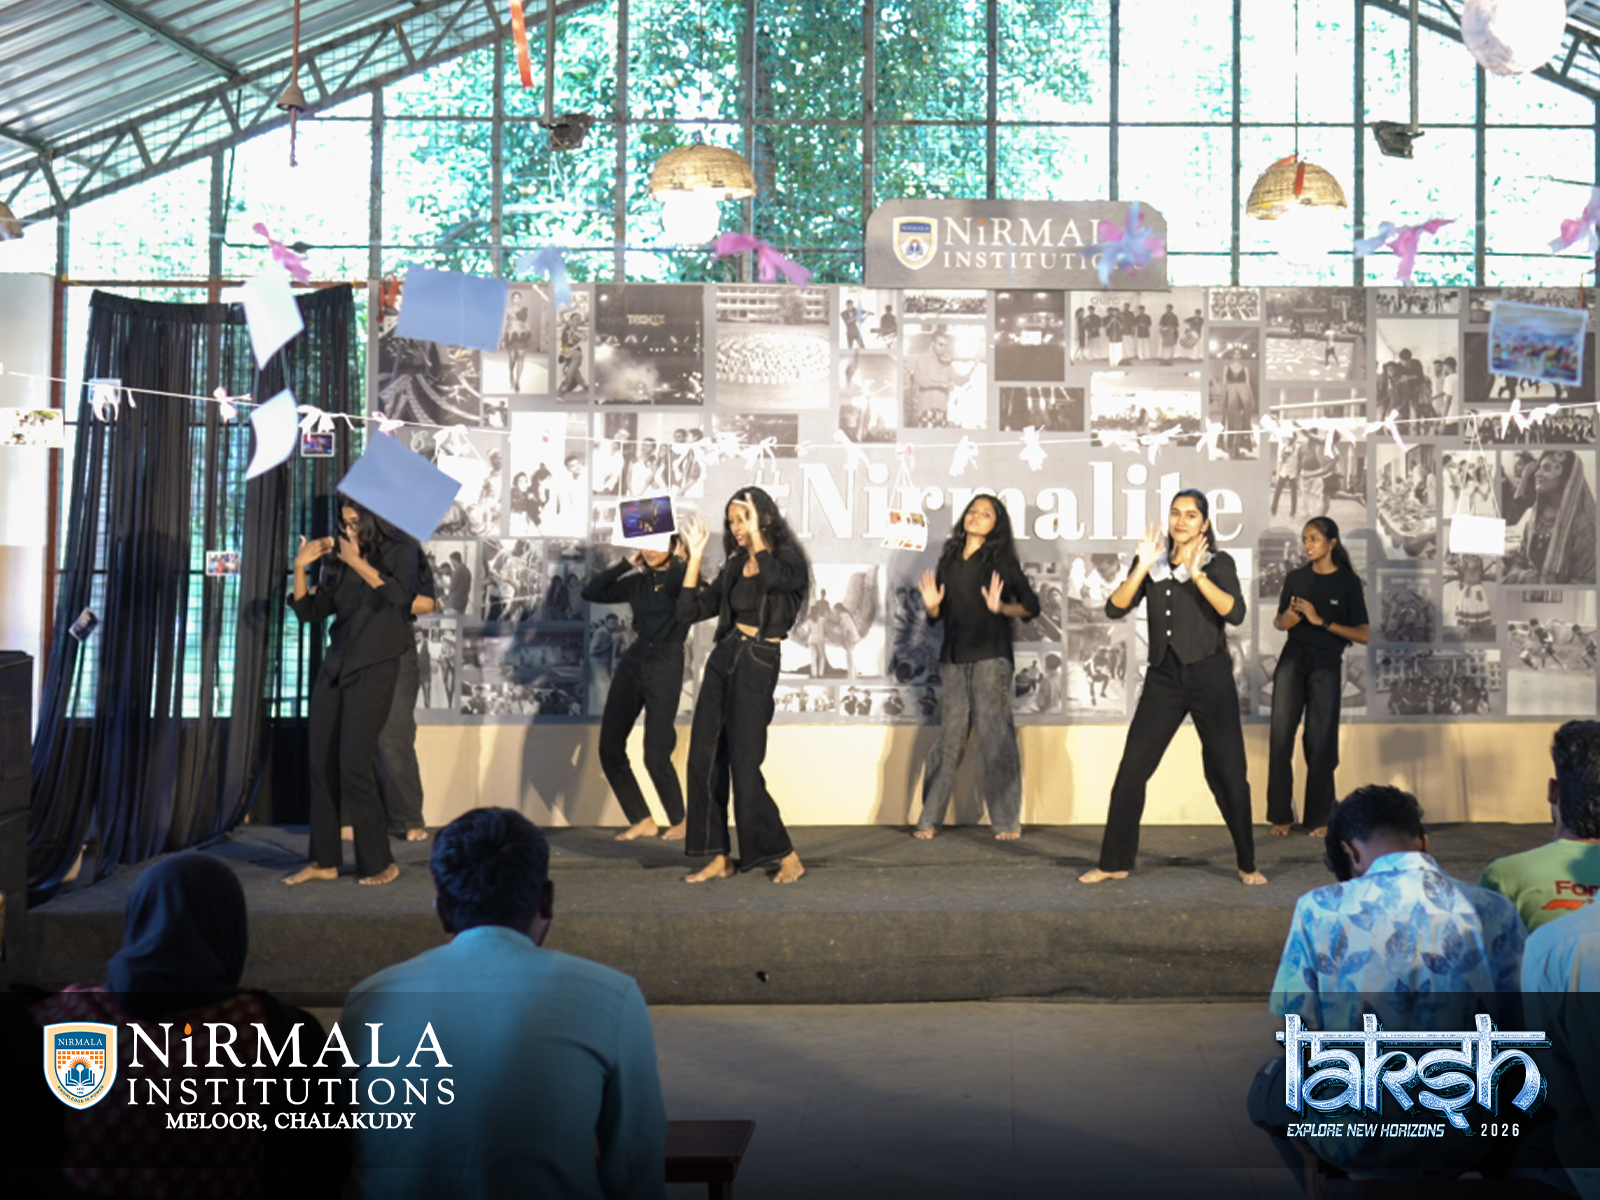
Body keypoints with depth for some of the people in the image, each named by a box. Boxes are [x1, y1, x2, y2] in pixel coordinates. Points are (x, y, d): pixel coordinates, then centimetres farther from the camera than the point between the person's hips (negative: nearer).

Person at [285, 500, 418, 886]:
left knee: (353, 767, -10)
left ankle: (380, 864, 0)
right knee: (321, 764, 4)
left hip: (374, 670, -6)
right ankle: (324, 861, 13)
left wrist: (357, 562, -17)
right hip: (334, 668, 6)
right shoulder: (341, 563, 12)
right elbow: (309, 611, 15)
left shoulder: (399, 551, -2)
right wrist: (301, 567, 3)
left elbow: (401, 594, -22)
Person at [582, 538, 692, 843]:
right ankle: (642, 820, 16)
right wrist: (626, 563, 5)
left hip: (665, 664, -6)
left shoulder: (681, 577, -4)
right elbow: (591, 593, 7)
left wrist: (680, 559, -10)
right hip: (632, 660, 6)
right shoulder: (636, 582, 12)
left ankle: (679, 821, 15)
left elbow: (680, 585, -29)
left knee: (655, 755, -7)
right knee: (610, 748, 4)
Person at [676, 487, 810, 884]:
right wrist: (695, 557, 9)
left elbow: (773, 578, -29)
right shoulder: (735, 566, 15)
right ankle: (720, 859, 11)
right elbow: (689, 610, 13)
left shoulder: (789, 558, -3)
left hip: (757, 664, -7)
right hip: (723, 657, 7)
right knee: (704, 761, 3)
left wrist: (756, 536, -19)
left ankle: (788, 858, 6)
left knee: (744, 768, -8)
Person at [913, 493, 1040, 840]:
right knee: (949, 739, 4)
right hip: (954, 659, 4)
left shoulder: (1001, 560, 2)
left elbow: (1031, 606, -2)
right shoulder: (949, 559, 15)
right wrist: (931, 605, -3)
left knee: (995, 739, -4)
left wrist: (1000, 607, -19)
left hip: (990, 658, -4)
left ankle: (1007, 821, 2)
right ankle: (930, 820, 9)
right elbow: (939, 614, 18)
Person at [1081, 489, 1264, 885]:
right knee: (1131, 770, 0)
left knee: (1228, 773, 1)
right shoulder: (1153, 563, 8)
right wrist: (1142, 568, -14)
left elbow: (1236, 613, -17)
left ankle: (1247, 864, 16)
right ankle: (1114, 863, 10)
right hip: (1164, 677, 3)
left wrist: (1197, 575, -25)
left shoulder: (1218, 563, 0)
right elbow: (1115, 609, -3)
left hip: (1210, 677, -3)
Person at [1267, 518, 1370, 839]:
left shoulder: (1348, 582, -2)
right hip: (1292, 659, 3)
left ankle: (1319, 818, 10)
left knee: (1319, 742, 0)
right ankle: (1281, 815, 3)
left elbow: (1363, 635, -6)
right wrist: (1287, 619, -4)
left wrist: (1320, 621, -14)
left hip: (1326, 664, -3)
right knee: (1281, 737, -4)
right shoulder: (1295, 577, 8)